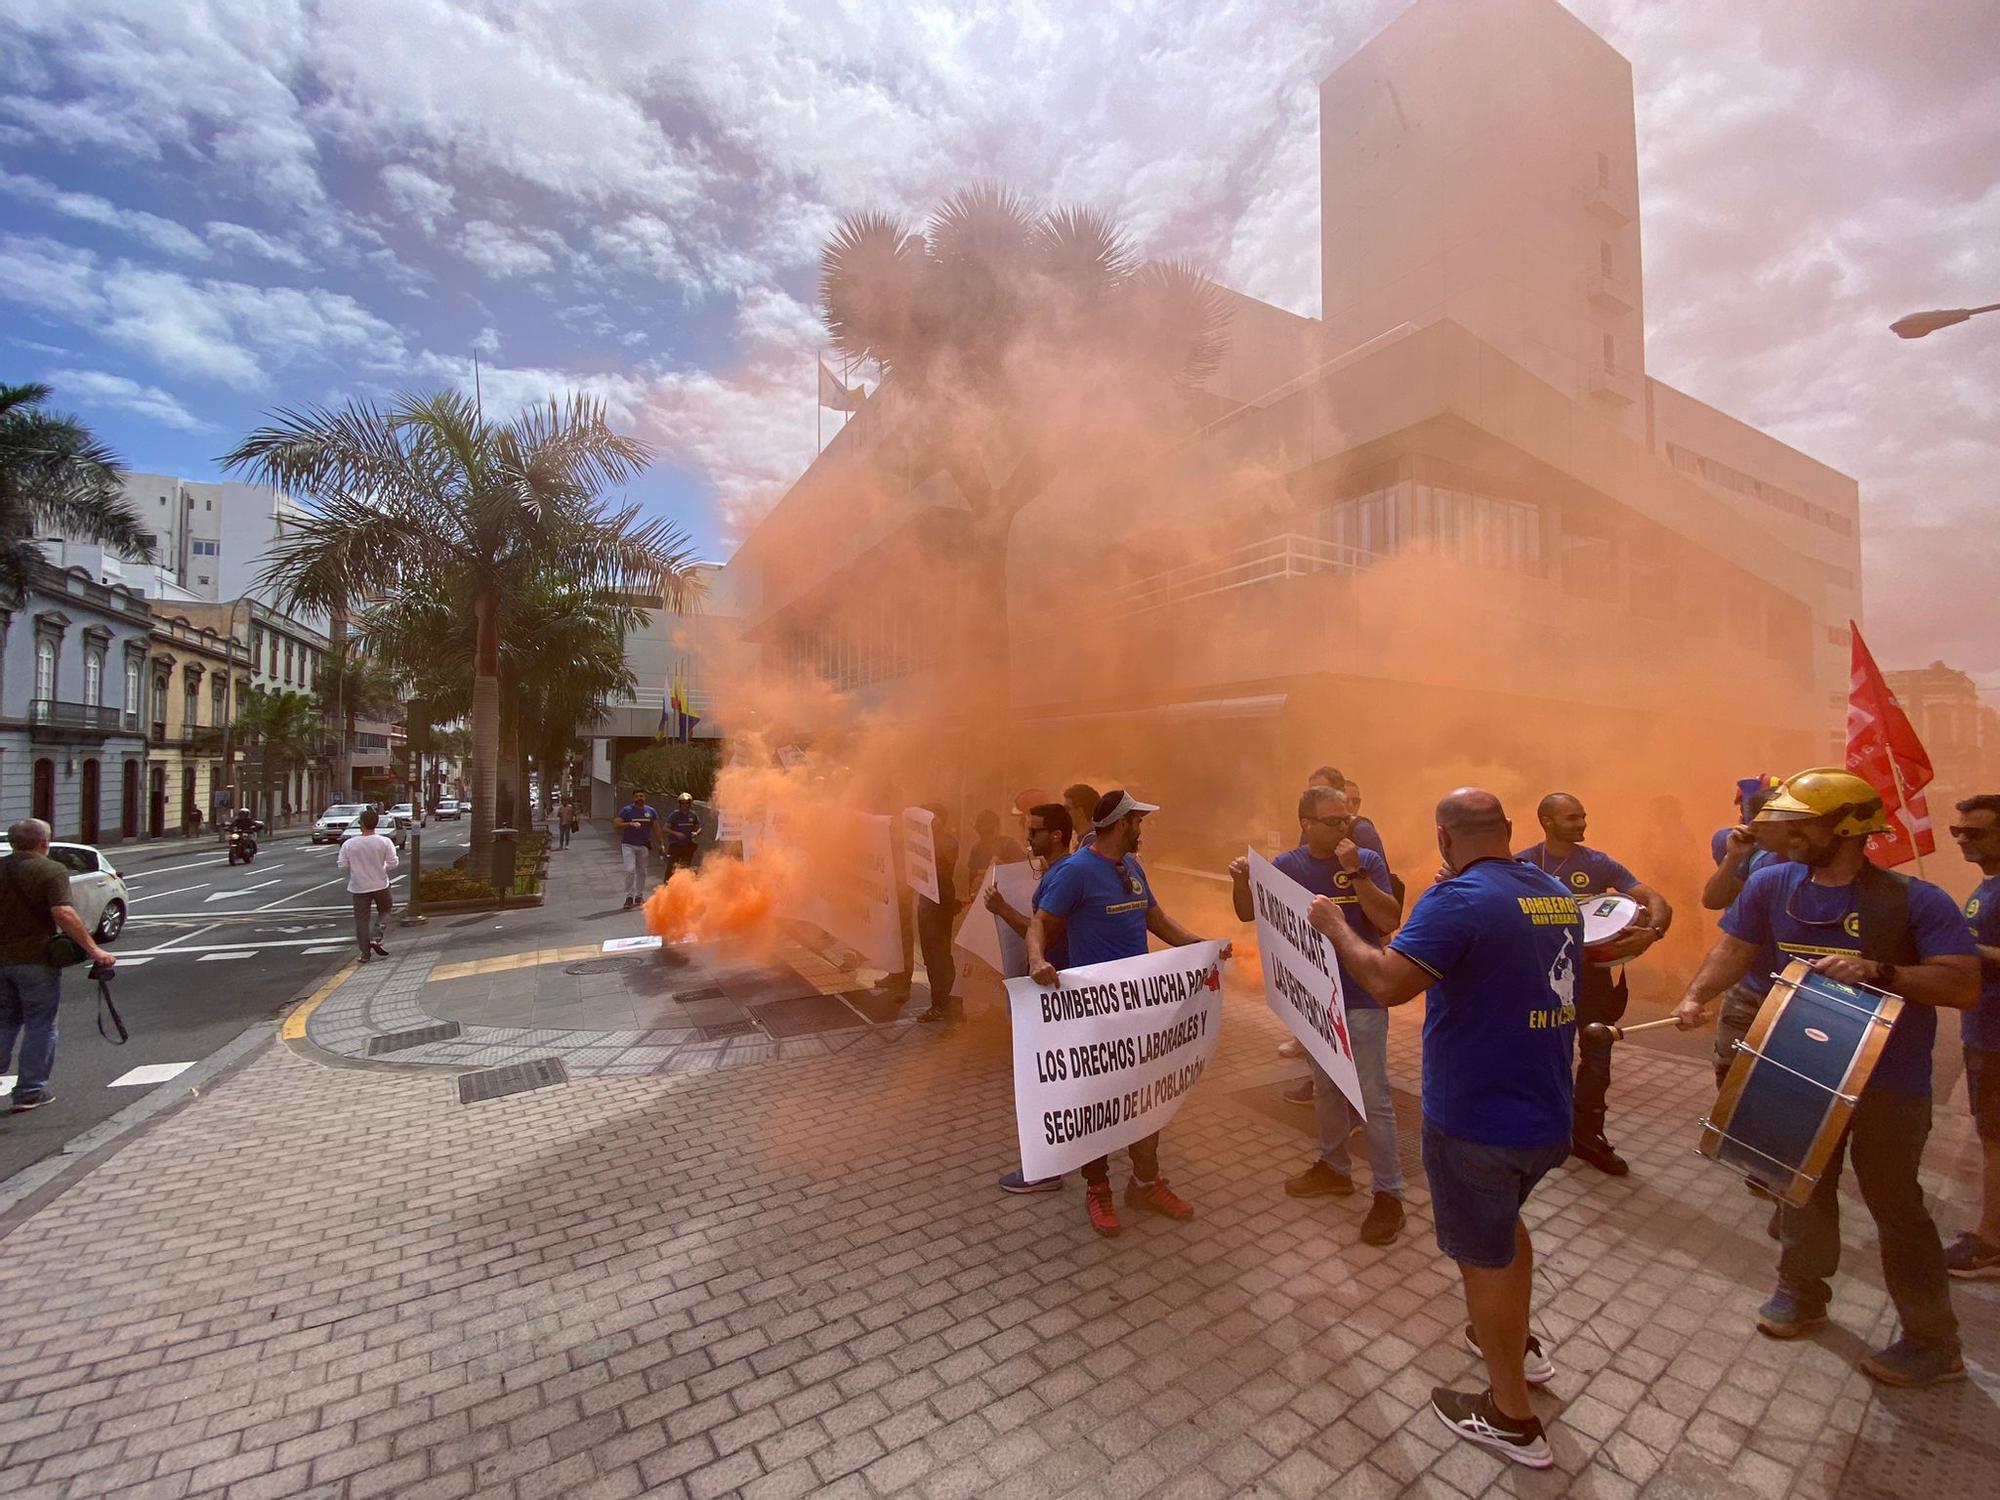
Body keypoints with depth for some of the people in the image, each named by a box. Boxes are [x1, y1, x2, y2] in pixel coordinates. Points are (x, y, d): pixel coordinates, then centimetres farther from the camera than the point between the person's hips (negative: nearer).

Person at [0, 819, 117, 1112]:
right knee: (39, 1025, 5)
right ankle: (30, 1091, 8)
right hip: (35, 958, -6)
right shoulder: (51, 871, -13)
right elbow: (63, 913, -24)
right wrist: (93, 950, -23)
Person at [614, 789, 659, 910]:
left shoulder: (651, 811, 7)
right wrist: (630, 824, -24)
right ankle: (629, 897, -8)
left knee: (641, 872, 10)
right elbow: (616, 824, -11)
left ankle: (639, 896, 20)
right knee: (630, 870, -14)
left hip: (643, 846, 4)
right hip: (628, 845, -4)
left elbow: (655, 828, 14)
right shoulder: (626, 810, -4)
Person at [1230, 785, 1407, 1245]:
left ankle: (1388, 1193, 17)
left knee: (1373, 1099, 2)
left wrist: (1355, 872, -28)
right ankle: (1333, 1167, 38)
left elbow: (1390, 921, -20)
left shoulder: (1367, 861, -10)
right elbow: (1249, 914, 5)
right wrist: (1240, 880, -15)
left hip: (1362, 999, -4)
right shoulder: (1287, 865, -2)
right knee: (1325, 1088, 19)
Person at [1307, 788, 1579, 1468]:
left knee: (1482, 1257, 13)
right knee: (1503, 1222, 32)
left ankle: (1513, 1418, 31)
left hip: (1477, 1121, -8)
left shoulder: (1459, 898, -23)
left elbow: (1388, 982, -32)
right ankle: (1518, 1343, 51)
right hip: (1547, 1114, 8)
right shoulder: (1558, 895, 2)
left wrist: (1336, 928, -17)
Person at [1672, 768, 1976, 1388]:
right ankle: (1802, 1291, 37)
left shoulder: (1915, 900, -15)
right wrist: (1696, 995, -19)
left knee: (1894, 1202, 6)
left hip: (1889, 1084, -4)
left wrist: (1877, 971, -32)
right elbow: (1734, 947, -4)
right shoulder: (1772, 885, -4)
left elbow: (1965, 986, -18)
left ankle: (1934, 1343, 25)